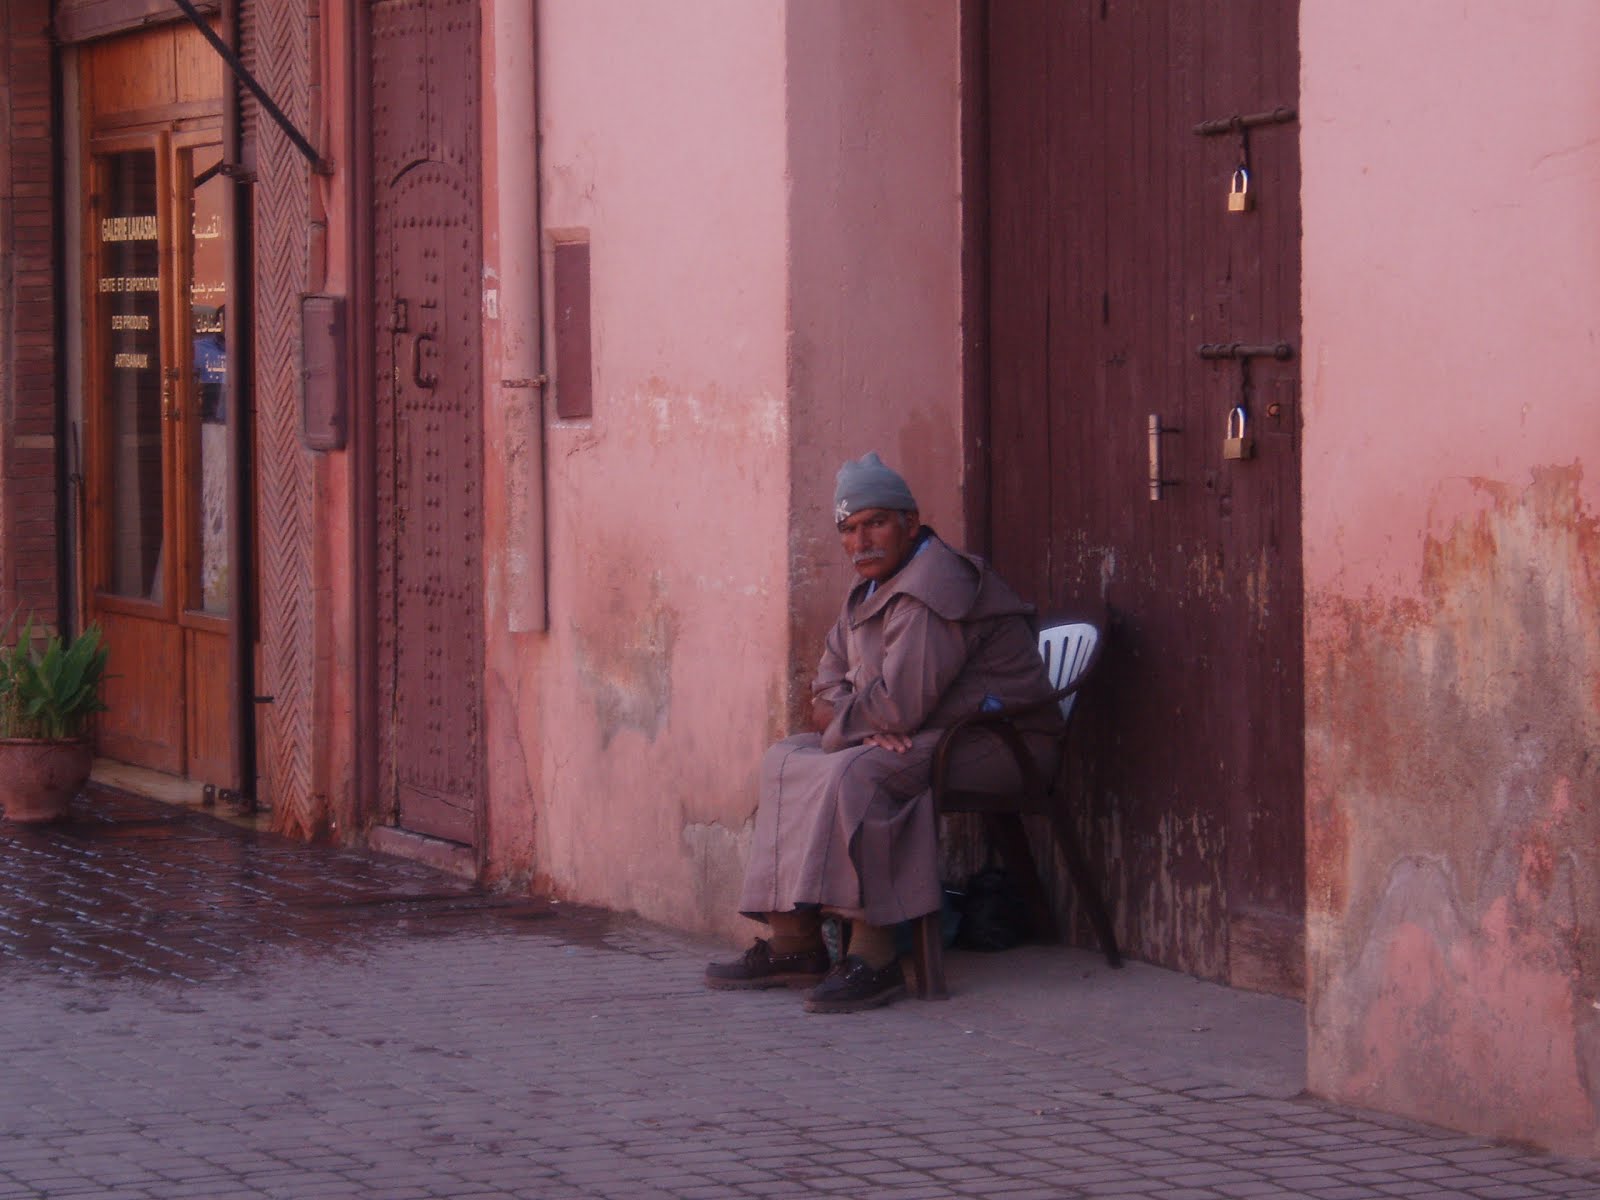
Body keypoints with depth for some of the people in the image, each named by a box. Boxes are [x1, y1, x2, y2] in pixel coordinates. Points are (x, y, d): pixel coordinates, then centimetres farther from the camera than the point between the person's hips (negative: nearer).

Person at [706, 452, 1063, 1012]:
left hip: (995, 743, -11)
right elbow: (829, 686, 14)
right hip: (924, 738, 11)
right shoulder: (870, 594, 16)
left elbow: (901, 705, -24)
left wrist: (837, 718, -5)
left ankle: (873, 958, -35)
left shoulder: (932, 591, -18)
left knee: (853, 775, -32)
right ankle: (793, 943, -1)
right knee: (787, 759, 5)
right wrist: (863, 722, -9)